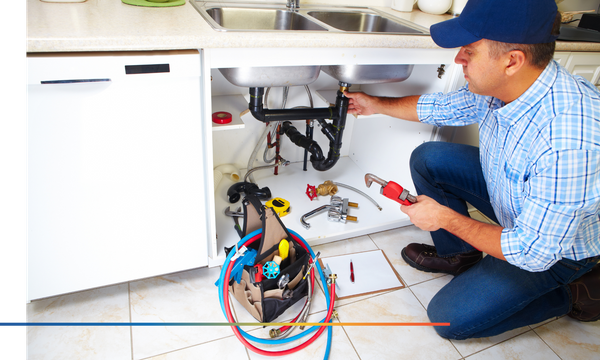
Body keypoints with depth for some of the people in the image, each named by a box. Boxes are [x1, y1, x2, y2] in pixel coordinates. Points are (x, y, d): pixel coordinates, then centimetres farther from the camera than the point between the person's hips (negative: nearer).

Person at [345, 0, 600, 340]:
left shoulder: (567, 143, -42)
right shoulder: (501, 85, -18)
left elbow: (533, 251, -33)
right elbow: (444, 107, 2)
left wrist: (445, 218, -24)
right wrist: (376, 105, 9)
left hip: (557, 250, -7)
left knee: (449, 317, -9)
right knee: (427, 159, -4)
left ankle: (570, 293, 10)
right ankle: (459, 255, 15)